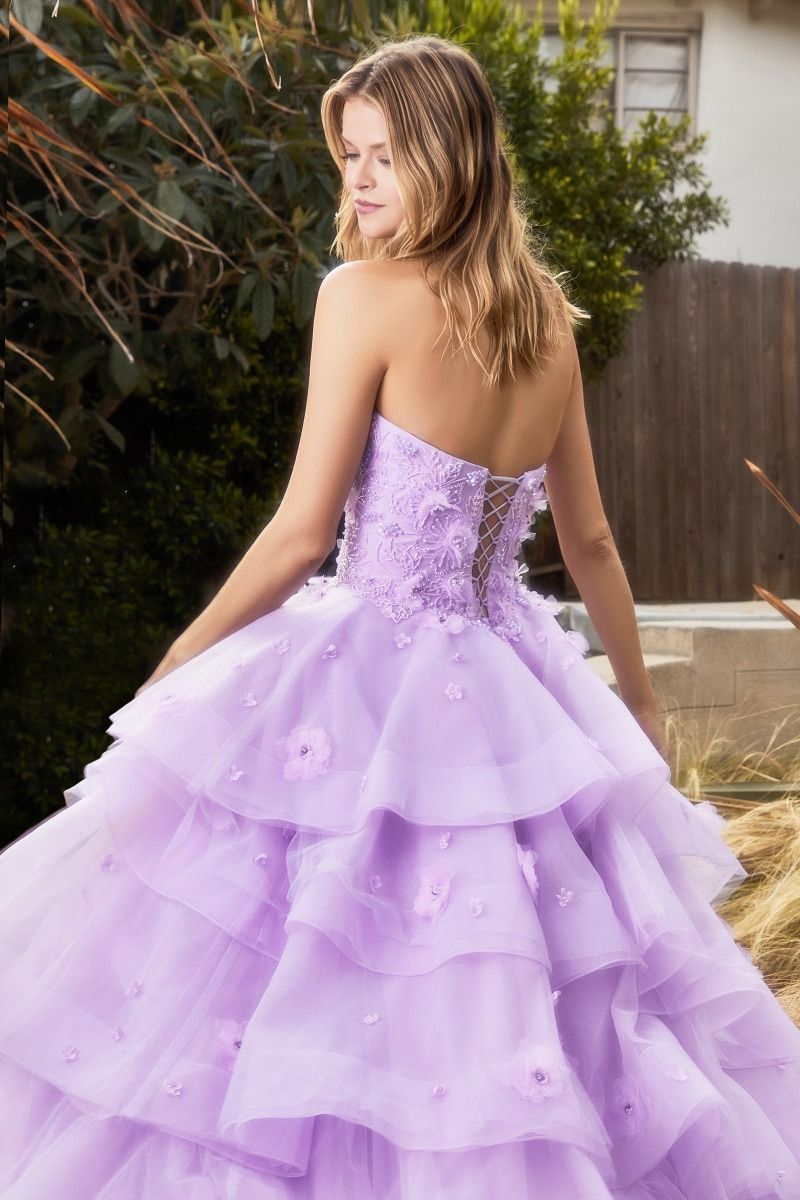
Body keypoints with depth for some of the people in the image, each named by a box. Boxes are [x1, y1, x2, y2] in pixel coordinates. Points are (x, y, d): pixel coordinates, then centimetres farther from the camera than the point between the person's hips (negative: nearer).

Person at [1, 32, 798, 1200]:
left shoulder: (366, 294, -12)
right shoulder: (548, 318, 6)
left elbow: (303, 533, -13)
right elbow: (591, 542, 13)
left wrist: (174, 668, -1)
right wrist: (641, 705, 25)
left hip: (367, 687, -6)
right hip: (509, 692, 6)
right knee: (493, 1002, 16)